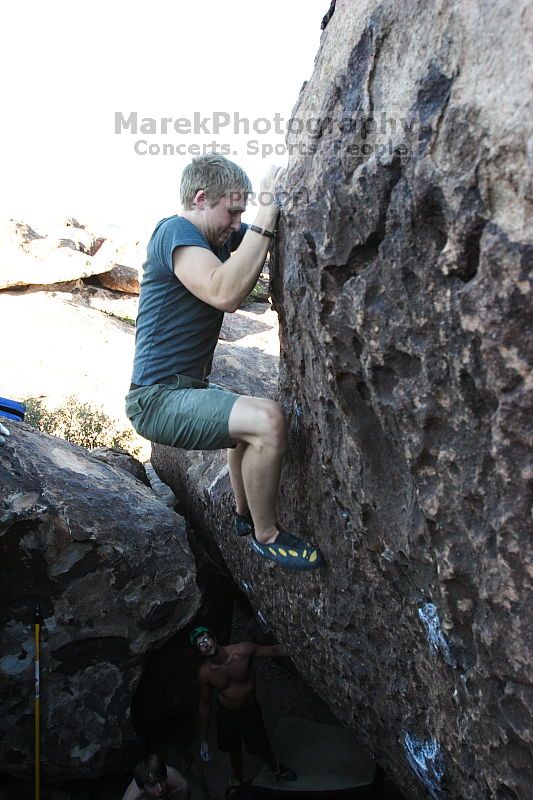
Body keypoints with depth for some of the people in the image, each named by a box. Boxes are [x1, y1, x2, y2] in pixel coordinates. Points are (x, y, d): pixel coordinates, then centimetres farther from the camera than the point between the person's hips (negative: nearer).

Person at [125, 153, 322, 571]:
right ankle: (266, 536, -5)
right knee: (267, 420, -26)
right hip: (159, 399, -11)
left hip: (186, 387, 11)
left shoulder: (218, 237, 12)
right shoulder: (175, 231, -16)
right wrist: (265, 214, -29)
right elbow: (225, 293, -33)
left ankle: (244, 515, 44)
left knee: (250, 418, 30)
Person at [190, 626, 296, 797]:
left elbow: (274, 650, -20)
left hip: (250, 710, -1)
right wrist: (203, 740, -2)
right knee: (233, 749, 22)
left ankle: (276, 768, 43)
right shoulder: (205, 673, -22)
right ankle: (237, 780, 52)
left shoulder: (241, 651, -31)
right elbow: (204, 704, -8)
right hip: (226, 714, 2)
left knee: (260, 748, 8)